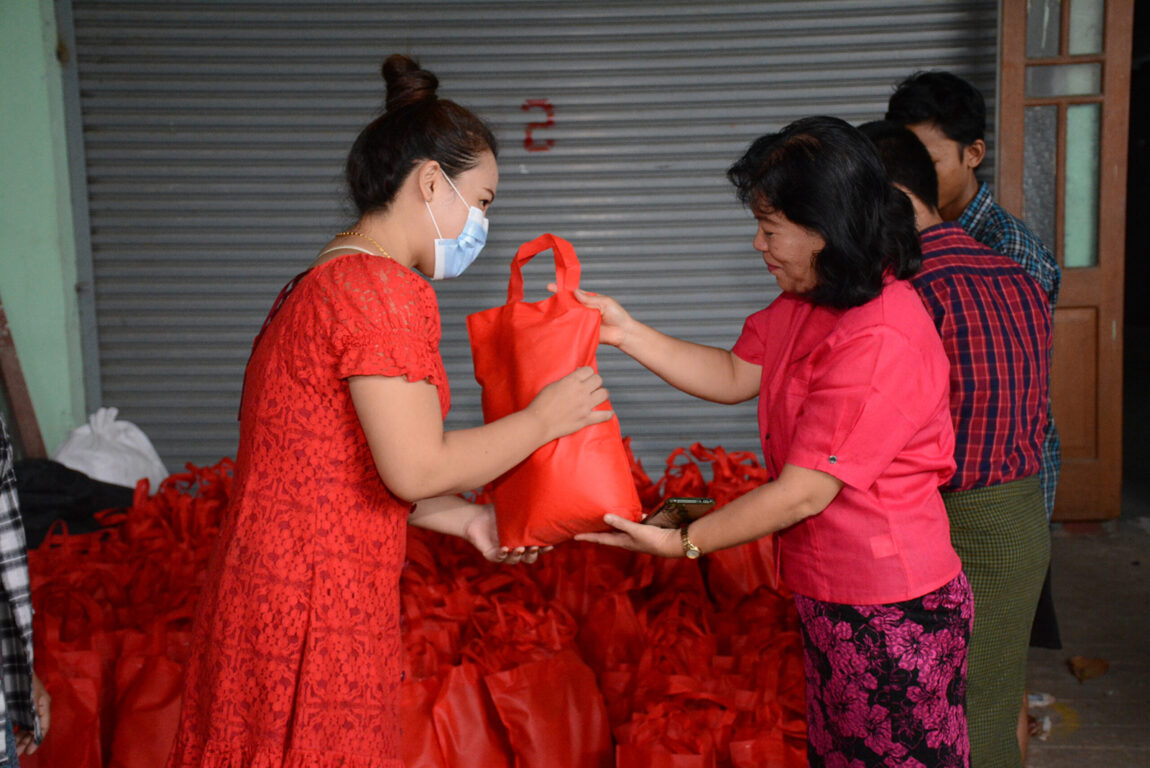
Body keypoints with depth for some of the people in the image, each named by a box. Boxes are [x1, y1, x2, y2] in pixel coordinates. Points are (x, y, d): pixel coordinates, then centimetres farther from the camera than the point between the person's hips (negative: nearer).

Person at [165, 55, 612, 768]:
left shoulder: (320, 282, 14)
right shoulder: (388, 290, -17)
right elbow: (416, 468, -21)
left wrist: (465, 519, 13)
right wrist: (543, 419, -8)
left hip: (267, 585, 10)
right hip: (317, 603, -10)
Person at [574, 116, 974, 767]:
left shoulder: (881, 341, -27)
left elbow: (802, 494, -25)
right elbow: (734, 376, 12)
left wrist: (680, 542, -15)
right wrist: (627, 333, 2)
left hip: (893, 615, -9)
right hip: (833, 598, 9)